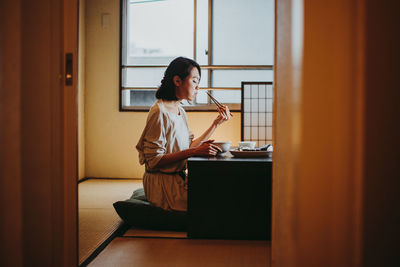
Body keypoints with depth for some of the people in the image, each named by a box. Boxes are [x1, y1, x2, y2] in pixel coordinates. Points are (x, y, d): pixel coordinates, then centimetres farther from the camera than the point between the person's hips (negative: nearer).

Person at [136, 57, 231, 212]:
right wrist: (194, 152, -25)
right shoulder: (159, 112, -16)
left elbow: (189, 147, 9)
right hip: (162, 184, -9)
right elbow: (154, 161, -19)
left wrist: (216, 123, 8)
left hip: (178, 178, 9)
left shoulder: (180, 111, 14)